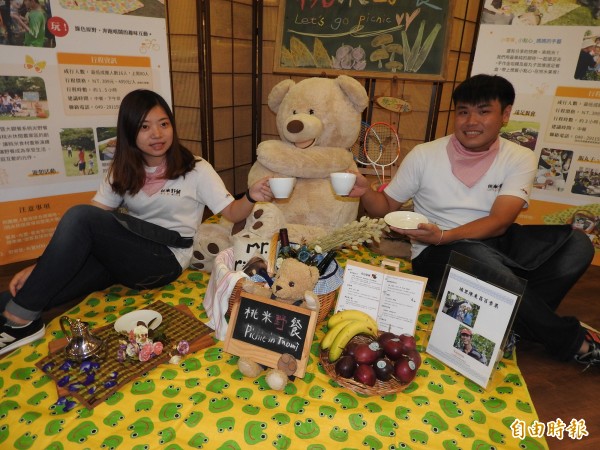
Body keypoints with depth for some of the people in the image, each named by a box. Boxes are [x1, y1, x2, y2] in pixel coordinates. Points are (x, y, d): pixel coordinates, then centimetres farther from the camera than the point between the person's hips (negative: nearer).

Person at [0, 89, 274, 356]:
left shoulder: (194, 169, -1)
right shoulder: (123, 171, 10)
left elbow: (231, 213, -3)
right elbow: (95, 215, 3)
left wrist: (251, 197, -27)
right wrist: (43, 267, -7)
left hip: (165, 260, -4)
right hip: (123, 256, 5)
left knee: (80, 216, -26)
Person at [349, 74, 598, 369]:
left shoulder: (519, 159, -2)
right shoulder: (424, 155, -4)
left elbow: (498, 223, -15)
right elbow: (387, 207, 2)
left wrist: (443, 235, -31)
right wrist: (365, 191, -20)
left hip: (494, 242, 3)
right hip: (436, 253, -2)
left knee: (576, 243, -18)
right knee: (479, 259, -35)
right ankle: (571, 341, -11)